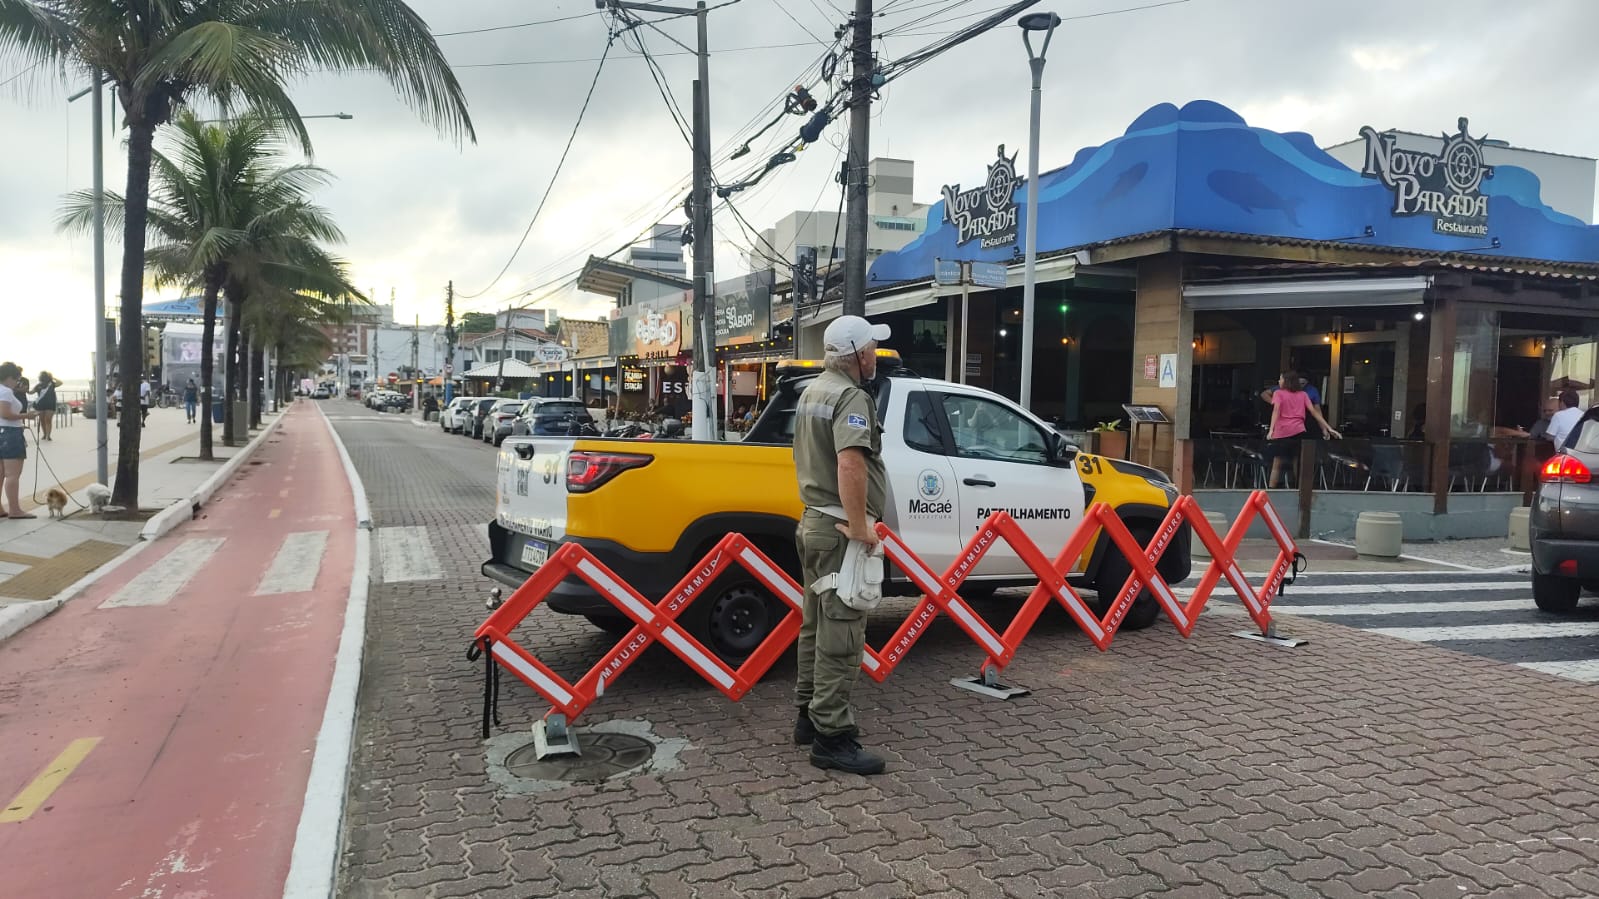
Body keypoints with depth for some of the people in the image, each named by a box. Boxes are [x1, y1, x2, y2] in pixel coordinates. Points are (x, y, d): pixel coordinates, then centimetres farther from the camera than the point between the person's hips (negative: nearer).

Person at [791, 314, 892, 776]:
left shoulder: (811, 393, 15)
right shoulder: (851, 398, -16)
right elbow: (850, 465, -31)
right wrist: (859, 526, -25)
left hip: (814, 521, 10)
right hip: (839, 529, -10)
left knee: (816, 626, 17)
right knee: (840, 635, -6)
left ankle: (809, 715, 27)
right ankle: (831, 737, -3)